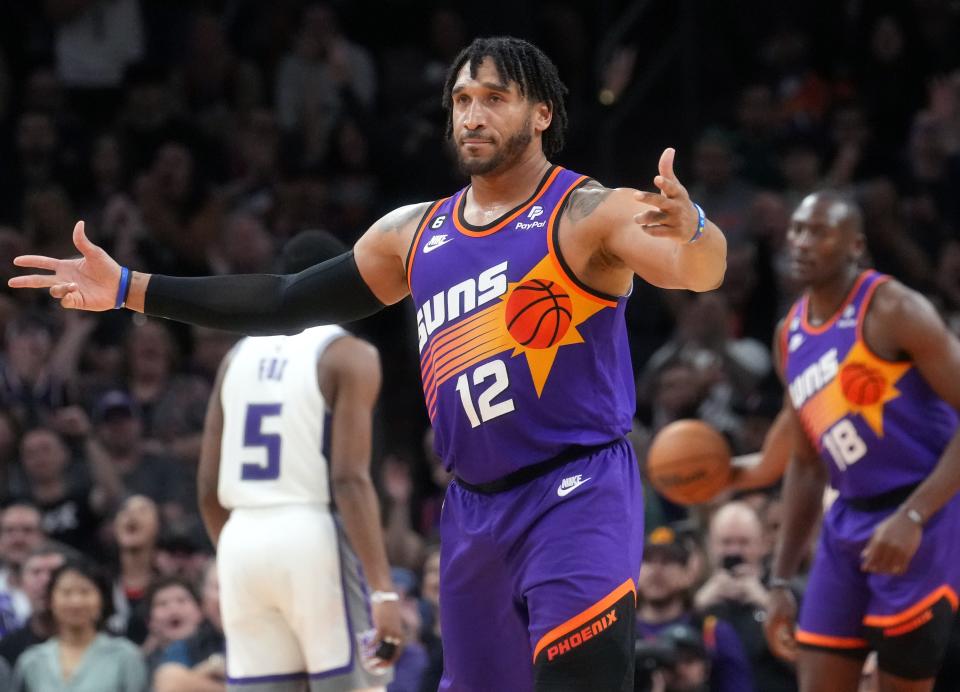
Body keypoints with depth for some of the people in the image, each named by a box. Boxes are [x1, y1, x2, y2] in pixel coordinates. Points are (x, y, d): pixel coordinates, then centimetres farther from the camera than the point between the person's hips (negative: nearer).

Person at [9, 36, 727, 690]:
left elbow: (701, 273, -23)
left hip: (578, 497, -7)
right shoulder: (414, 234, 12)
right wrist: (129, 289, 12)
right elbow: (289, 301, 16)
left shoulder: (589, 213, -8)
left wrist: (693, 232, -49)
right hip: (477, 507, 7)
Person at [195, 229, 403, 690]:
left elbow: (209, 486, 14)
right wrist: (383, 590, -17)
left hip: (242, 539, 6)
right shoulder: (348, 355, -3)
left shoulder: (240, 354, 14)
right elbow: (349, 479, -14)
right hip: (314, 539, -6)